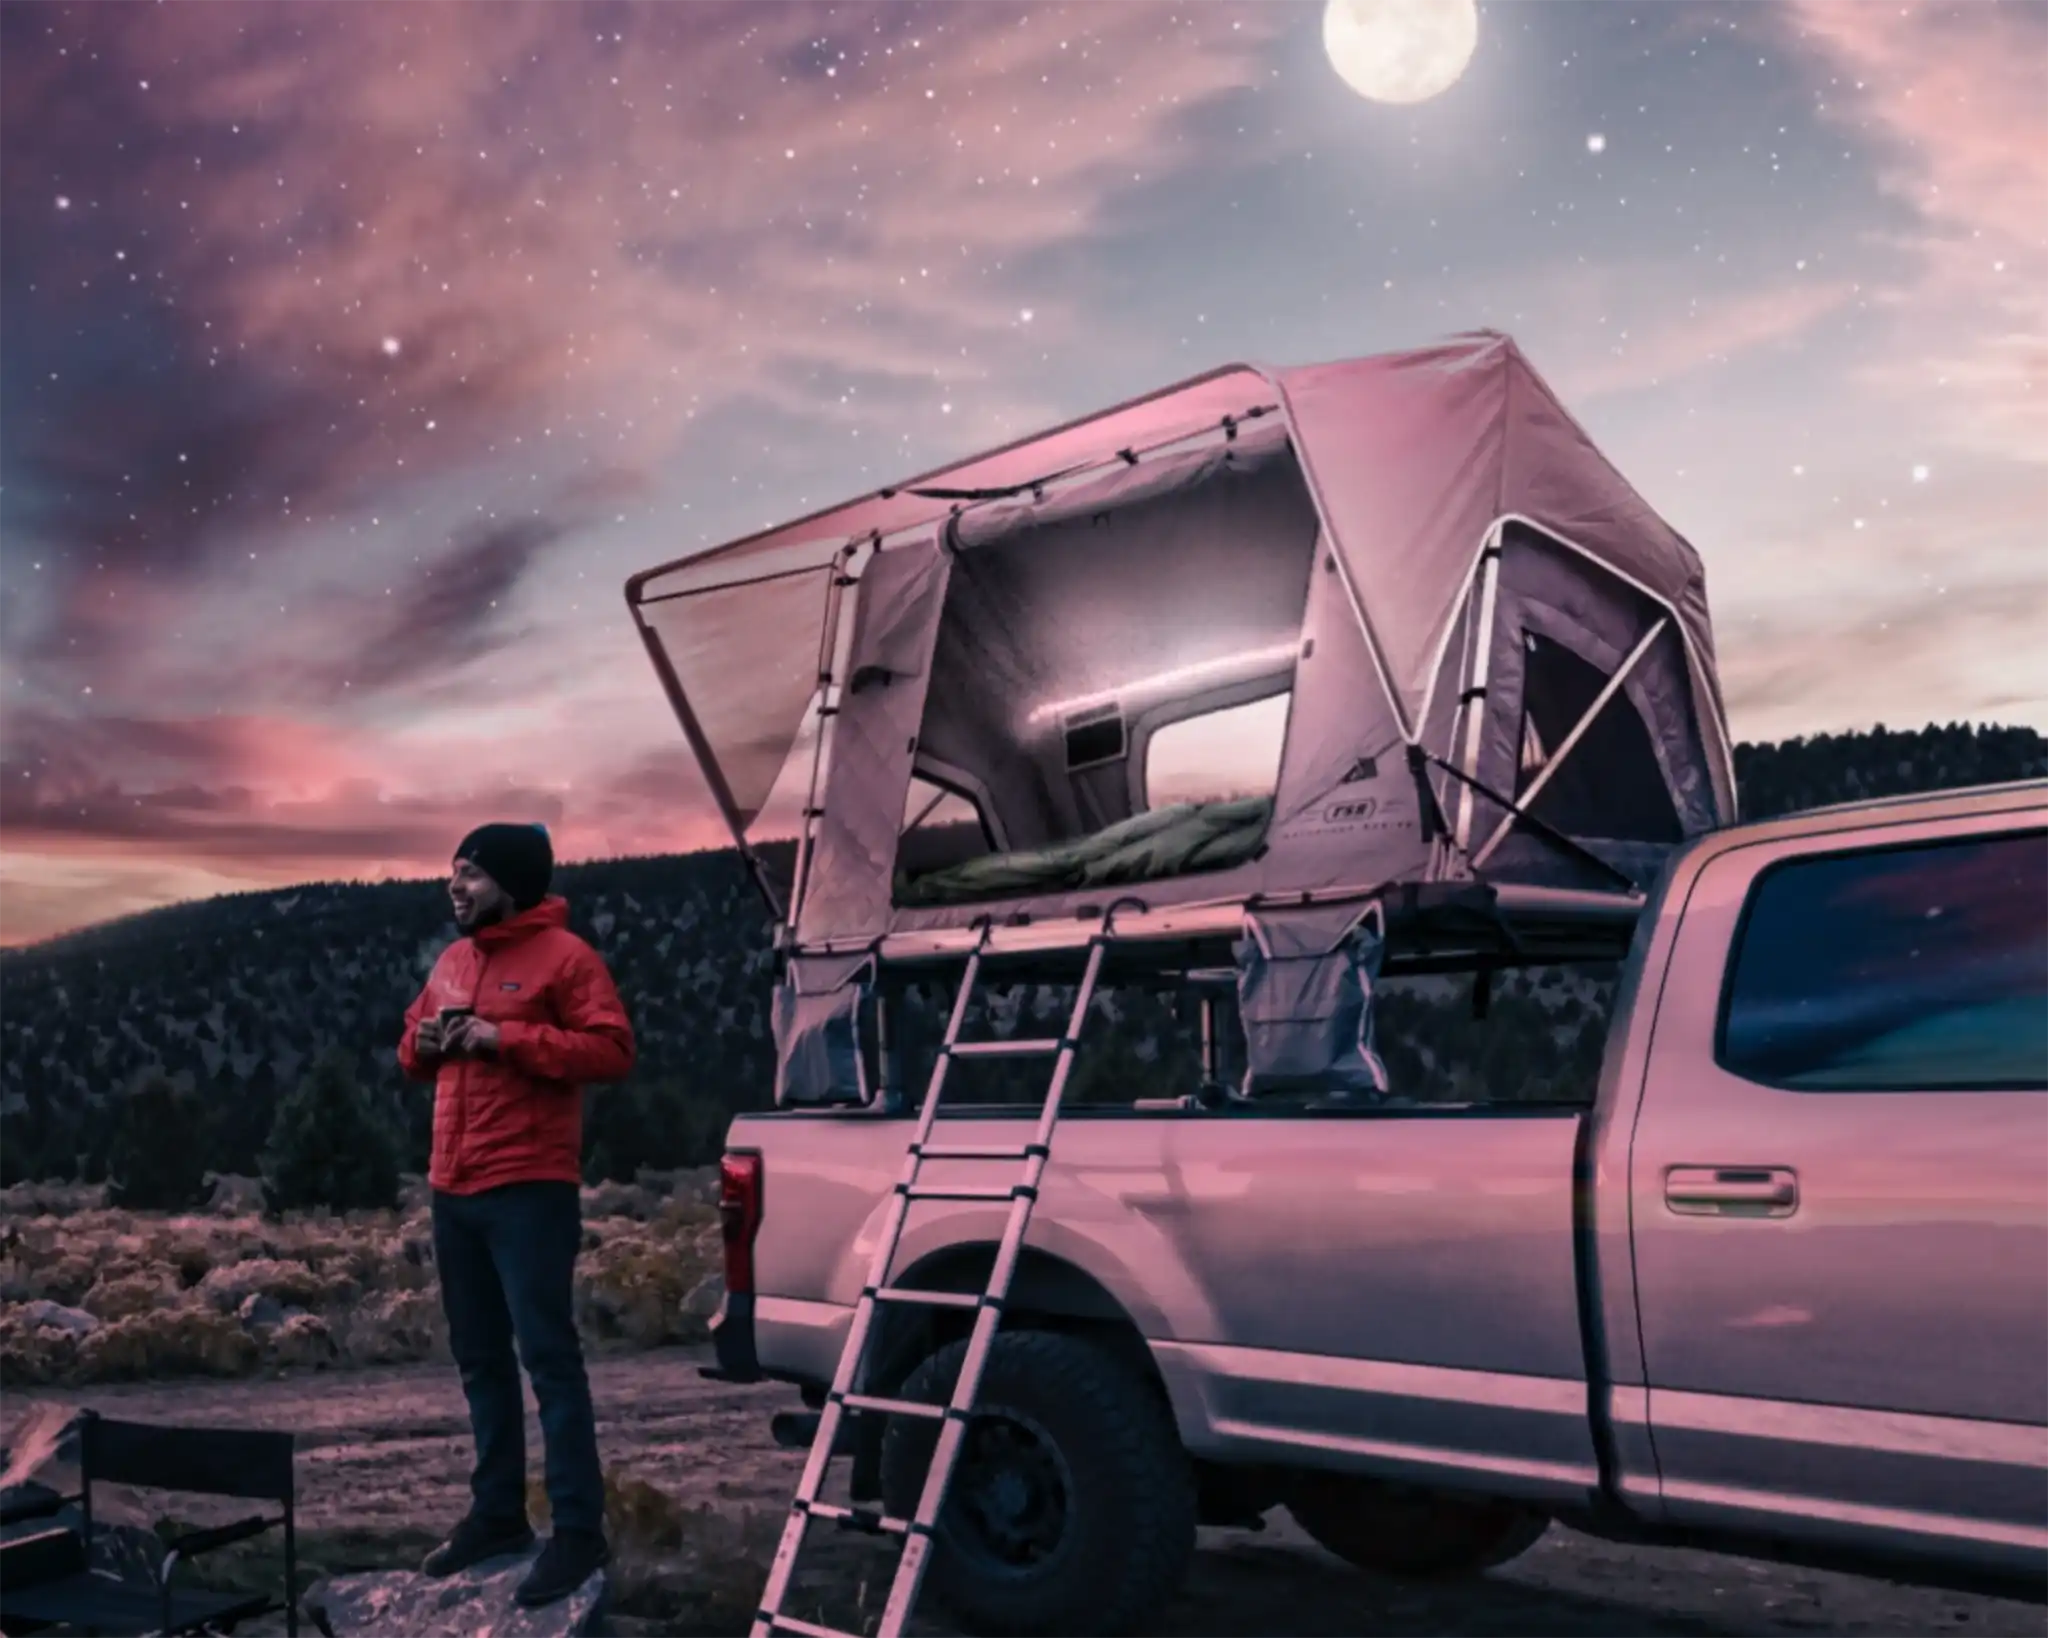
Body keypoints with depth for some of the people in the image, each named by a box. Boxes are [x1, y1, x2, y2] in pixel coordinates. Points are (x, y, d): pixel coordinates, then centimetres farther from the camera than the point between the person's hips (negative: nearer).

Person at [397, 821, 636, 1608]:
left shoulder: (564, 956, -8)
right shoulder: (451, 961, 16)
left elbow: (613, 1050, -17)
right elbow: (412, 1050, 25)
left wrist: (506, 1039, -21)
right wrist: (426, 1041, 1)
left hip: (530, 1190, -8)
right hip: (453, 1190, 8)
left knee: (548, 1354, -7)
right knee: (480, 1358, 14)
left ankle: (579, 1530, -2)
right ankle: (497, 1513, 25)